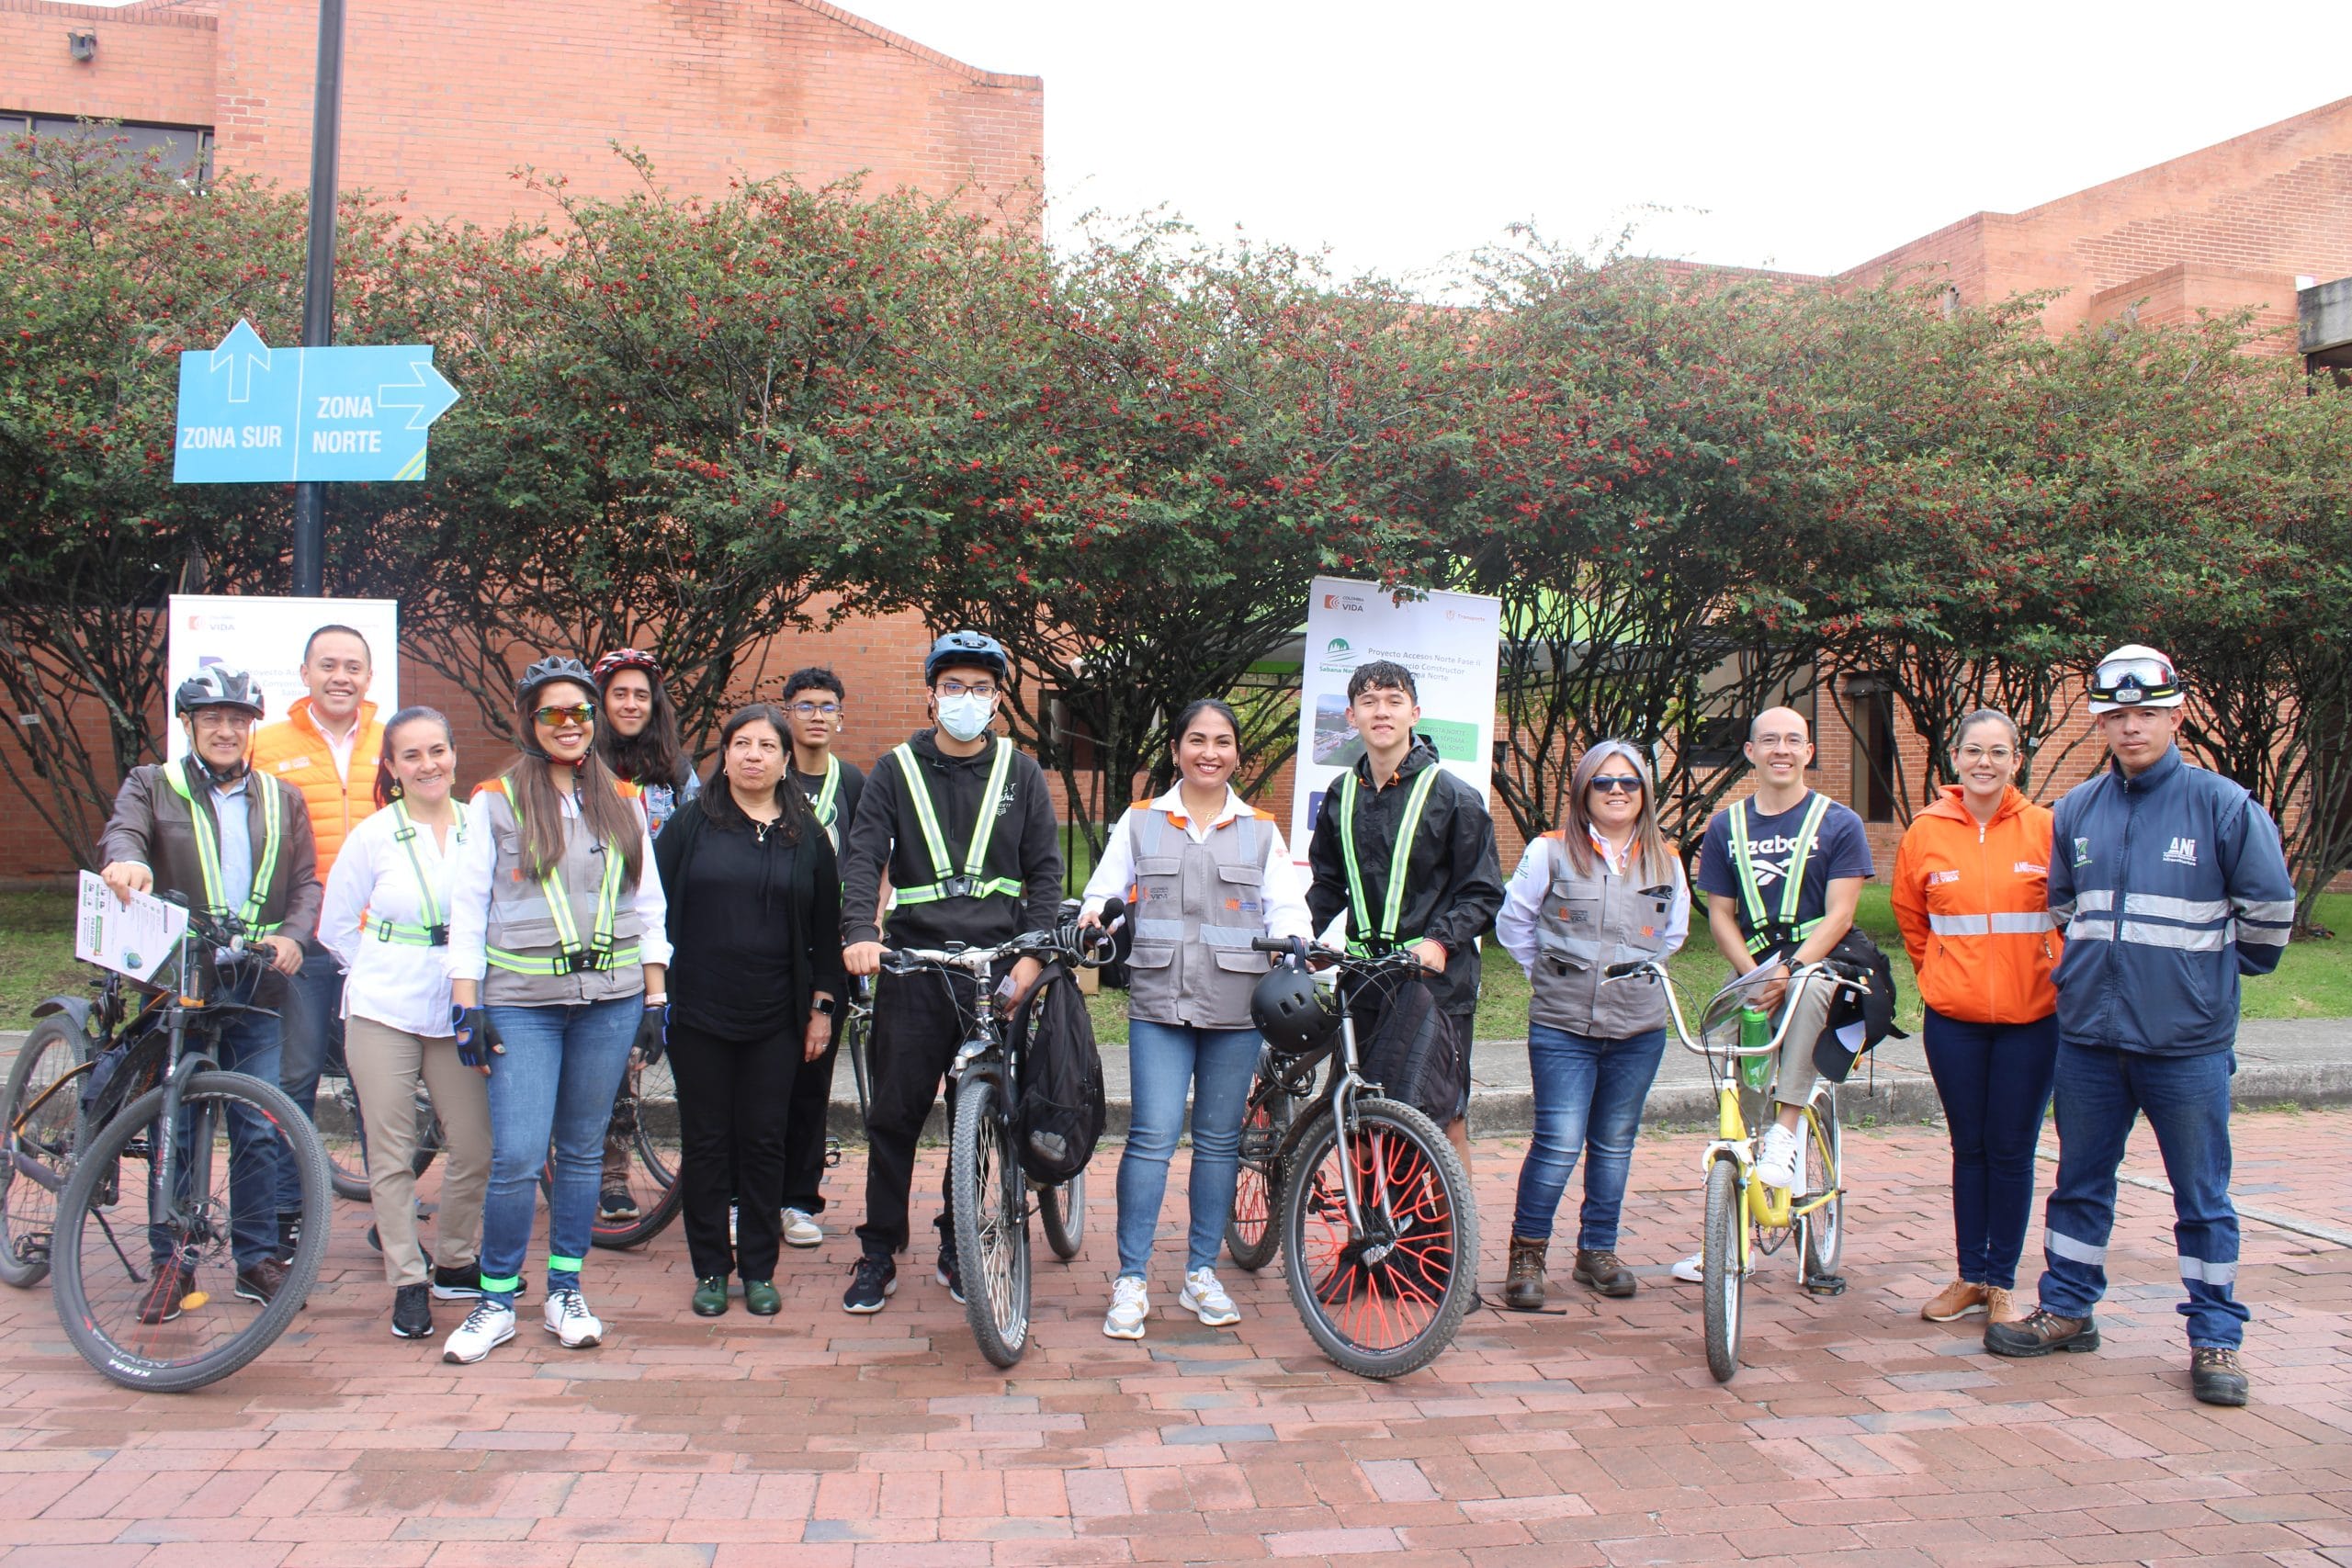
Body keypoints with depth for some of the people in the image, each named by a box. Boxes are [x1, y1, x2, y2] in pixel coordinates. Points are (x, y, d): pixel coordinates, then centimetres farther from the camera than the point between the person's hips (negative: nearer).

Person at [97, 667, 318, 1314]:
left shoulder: (282, 800, 15)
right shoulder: (153, 786, 8)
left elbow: (306, 880, 9)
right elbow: (122, 831, -12)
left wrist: (291, 935, -11)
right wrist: (125, 859, -37)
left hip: (257, 986, 2)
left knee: (259, 1127, 2)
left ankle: (257, 1258, 14)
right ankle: (172, 1261, 15)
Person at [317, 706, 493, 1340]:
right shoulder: (373, 836, 1)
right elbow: (336, 927, 9)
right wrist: (387, 973, 6)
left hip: (460, 1013, 1)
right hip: (384, 1010, -1)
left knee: (475, 1149, 1)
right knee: (391, 1151, 1)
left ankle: (455, 1263, 23)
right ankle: (407, 1281, 14)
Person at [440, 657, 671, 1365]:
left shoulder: (622, 802, 11)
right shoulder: (497, 800, 3)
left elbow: (648, 904, 13)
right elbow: (468, 902, 2)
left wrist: (654, 998, 8)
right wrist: (466, 1004, -4)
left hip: (610, 997, 3)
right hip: (521, 1000, -2)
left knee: (581, 1152, 9)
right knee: (517, 1158, -7)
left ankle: (566, 1291, 21)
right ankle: (496, 1300, 10)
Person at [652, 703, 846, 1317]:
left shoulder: (807, 834, 7)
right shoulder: (691, 823, 3)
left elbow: (826, 926, 10)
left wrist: (823, 1005, 6)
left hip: (776, 1018, 1)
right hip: (699, 1012, -1)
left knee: (764, 1143, 6)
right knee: (706, 1142, 6)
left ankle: (759, 1270, 18)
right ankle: (710, 1269, 18)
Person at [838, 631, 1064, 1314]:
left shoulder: (1021, 773, 9)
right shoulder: (896, 771, 7)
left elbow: (1045, 870, 7)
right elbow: (862, 856, -3)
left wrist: (1033, 956, -6)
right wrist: (860, 932, -21)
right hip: (912, 969, -1)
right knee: (894, 1117, 3)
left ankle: (960, 1248, 23)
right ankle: (878, 1254, 16)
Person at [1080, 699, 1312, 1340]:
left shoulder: (1261, 831, 13)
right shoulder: (1140, 822, 12)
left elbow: (1285, 904, 5)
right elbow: (1104, 889, 11)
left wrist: (1296, 944, -15)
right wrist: (1095, 916, -12)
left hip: (1235, 1005, 2)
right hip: (1159, 1001, -1)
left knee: (1219, 1140, 7)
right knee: (1153, 1135, -9)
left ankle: (1201, 1274, 19)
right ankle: (1131, 1280, -1)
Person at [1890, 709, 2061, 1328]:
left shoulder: (2043, 828, -5)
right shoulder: (1926, 831, 1)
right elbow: (1910, 916, 16)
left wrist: (2058, 972, 3)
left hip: (2030, 1016, -1)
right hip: (1954, 1017, 2)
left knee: (2012, 1151, 5)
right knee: (1969, 1148, 11)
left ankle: (2002, 1283, 18)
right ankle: (1970, 1275, 22)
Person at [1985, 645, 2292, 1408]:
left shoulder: (2224, 805, -7)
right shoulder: (2076, 810, 6)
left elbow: (2269, 909, 3)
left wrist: (2210, 971, 14)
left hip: (2188, 1039, -4)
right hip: (2088, 1035, 4)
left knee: (2202, 1196, 5)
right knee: (2080, 1181, 14)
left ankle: (2216, 1338, 16)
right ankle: (2067, 1310, 26)